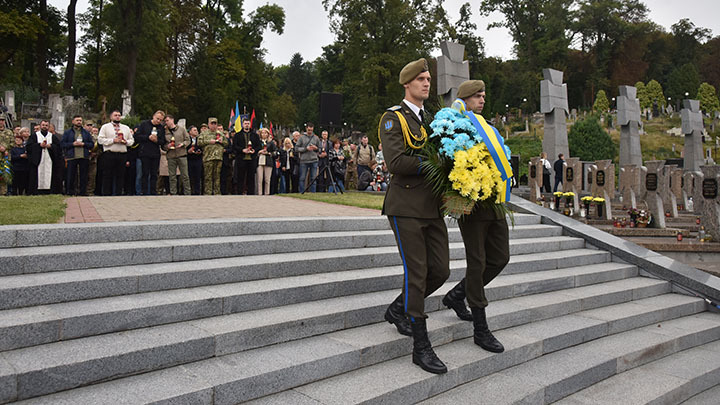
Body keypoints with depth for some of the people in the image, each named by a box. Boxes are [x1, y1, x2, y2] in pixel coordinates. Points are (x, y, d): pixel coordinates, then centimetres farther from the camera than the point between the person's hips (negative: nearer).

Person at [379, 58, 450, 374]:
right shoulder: (393, 119, -4)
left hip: (432, 206, 7)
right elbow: (396, 163, -18)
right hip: (406, 207, -7)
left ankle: (398, 309, 29)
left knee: (440, 270, 6)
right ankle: (421, 347, 5)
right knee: (416, 272, -6)